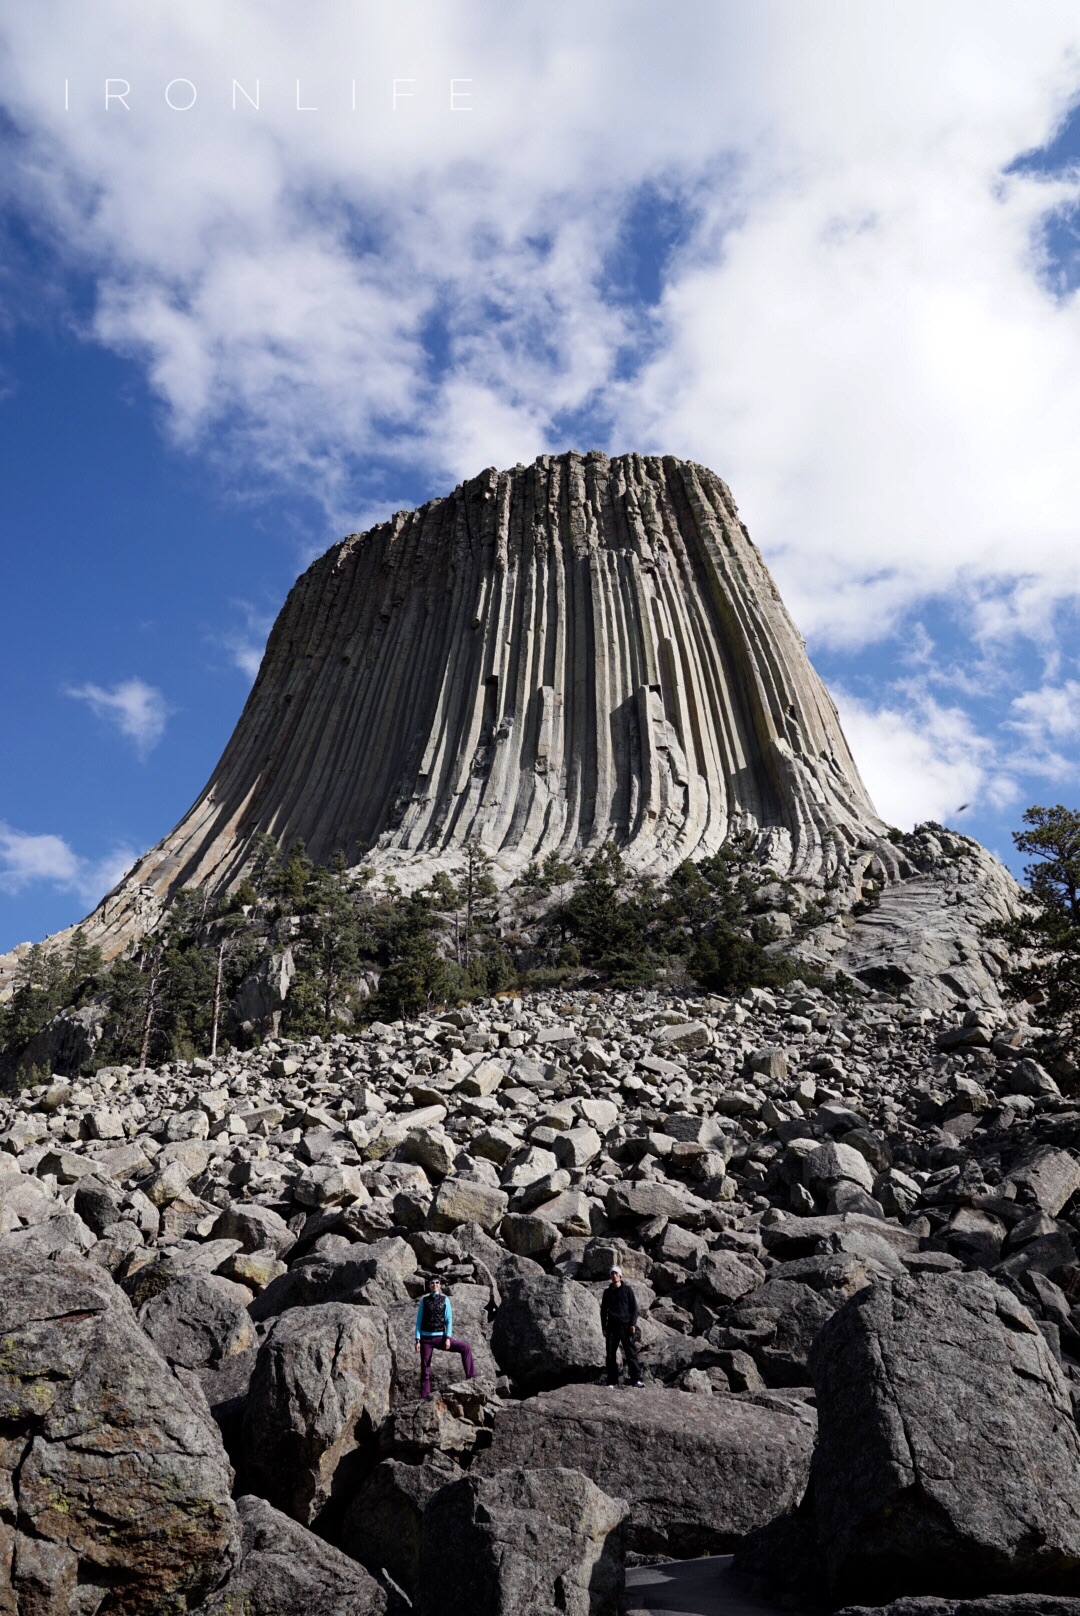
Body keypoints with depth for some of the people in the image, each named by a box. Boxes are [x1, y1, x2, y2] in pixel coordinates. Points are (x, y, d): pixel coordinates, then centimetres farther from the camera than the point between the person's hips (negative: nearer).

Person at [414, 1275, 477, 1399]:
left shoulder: (445, 1299, 3)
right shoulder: (424, 1300, 3)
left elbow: (449, 1320, 2)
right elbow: (419, 1320, 3)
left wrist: (448, 1338, -9)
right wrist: (418, 1340, -4)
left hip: (440, 1336, 0)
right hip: (426, 1338, 0)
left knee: (465, 1347, -17)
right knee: (425, 1369, 2)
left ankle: (471, 1377, -12)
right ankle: (425, 1396, 13)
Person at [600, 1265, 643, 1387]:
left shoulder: (627, 1290, 6)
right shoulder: (607, 1292, 13)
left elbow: (634, 1307, 4)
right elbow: (603, 1310, 16)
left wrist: (633, 1324, -6)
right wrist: (604, 1327, 8)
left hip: (626, 1325, -3)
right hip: (612, 1326, 3)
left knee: (631, 1353, -9)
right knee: (611, 1355, 1)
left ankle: (636, 1379, -10)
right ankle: (612, 1381, 7)